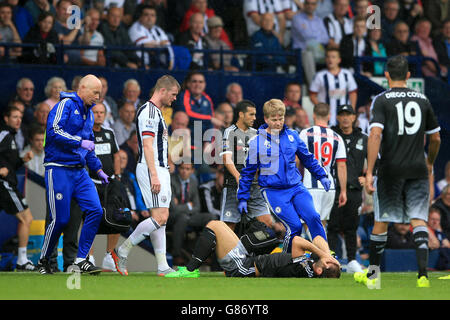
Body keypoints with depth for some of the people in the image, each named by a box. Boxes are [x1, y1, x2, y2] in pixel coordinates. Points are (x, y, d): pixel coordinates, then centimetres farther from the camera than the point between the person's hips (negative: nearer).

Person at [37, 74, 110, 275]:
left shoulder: (89, 112, 19)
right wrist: (80, 142, -20)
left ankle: (81, 259, -1)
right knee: (60, 220, -7)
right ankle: (43, 261, 13)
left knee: (95, 211, -7)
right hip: (59, 170, -8)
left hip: (79, 172, 8)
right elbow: (53, 131, -20)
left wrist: (98, 170, 27)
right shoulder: (66, 105, -7)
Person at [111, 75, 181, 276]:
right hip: (151, 169, -10)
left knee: (161, 218, 6)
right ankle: (122, 251, -7)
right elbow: (148, 146, -19)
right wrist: (154, 175, -24)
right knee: (160, 218, -14)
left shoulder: (156, 112, 20)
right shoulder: (149, 112, -12)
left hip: (160, 170, 10)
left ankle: (162, 267, 4)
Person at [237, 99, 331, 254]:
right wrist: (242, 198, 8)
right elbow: (248, 171, 7)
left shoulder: (292, 136, 7)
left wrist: (321, 176, 25)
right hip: (273, 191, -3)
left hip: (296, 187, 3)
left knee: (313, 217, -18)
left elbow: (307, 158, 22)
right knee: (294, 226, -17)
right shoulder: (256, 142, -1)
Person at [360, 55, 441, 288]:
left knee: (382, 221, 10)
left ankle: (373, 271, 22)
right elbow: (435, 139, 14)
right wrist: (429, 163, 33)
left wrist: (369, 172, -17)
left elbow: (375, 135, -16)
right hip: (417, 169, 2)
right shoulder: (422, 100, 8)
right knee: (418, 219, -1)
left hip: (390, 170, -2)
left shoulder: (382, 100, -4)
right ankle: (423, 273, -17)